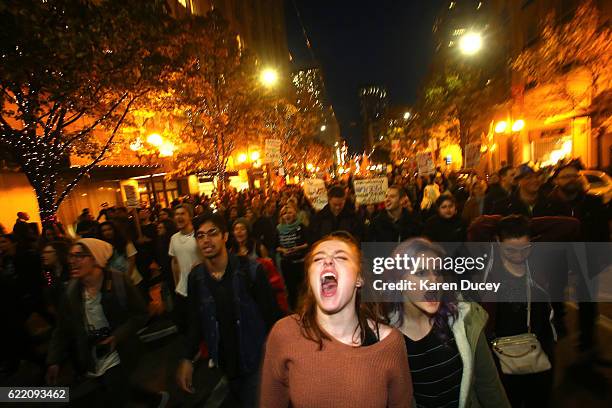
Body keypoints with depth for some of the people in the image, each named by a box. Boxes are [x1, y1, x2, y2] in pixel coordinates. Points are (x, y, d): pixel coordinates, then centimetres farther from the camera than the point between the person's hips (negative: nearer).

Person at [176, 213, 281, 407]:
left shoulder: (251, 270, -20)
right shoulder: (195, 277, -6)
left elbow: (272, 315, -14)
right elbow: (195, 322, 5)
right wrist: (186, 359, -3)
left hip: (256, 361, -4)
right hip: (223, 363, 4)